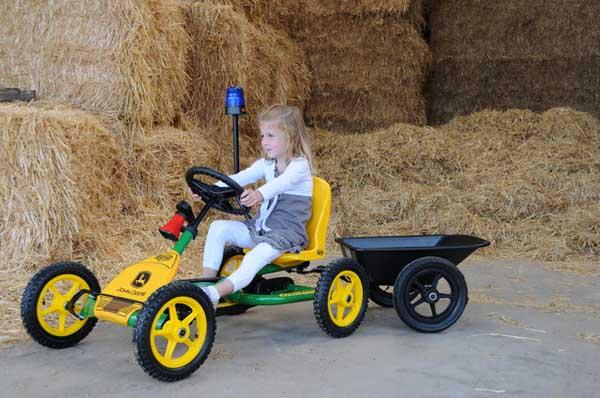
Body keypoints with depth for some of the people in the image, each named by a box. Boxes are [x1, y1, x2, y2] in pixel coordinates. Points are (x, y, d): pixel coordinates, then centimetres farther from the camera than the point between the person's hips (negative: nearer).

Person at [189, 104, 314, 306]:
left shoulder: (300, 165, -12)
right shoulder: (266, 164, 10)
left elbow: (281, 183, -34)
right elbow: (239, 178, -4)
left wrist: (259, 194, -54)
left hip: (287, 232, -7)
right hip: (260, 227, 7)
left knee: (254, 258, -33)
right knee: (218, 227, -10)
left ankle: (214, 294, -38)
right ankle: (206, 281, -9)